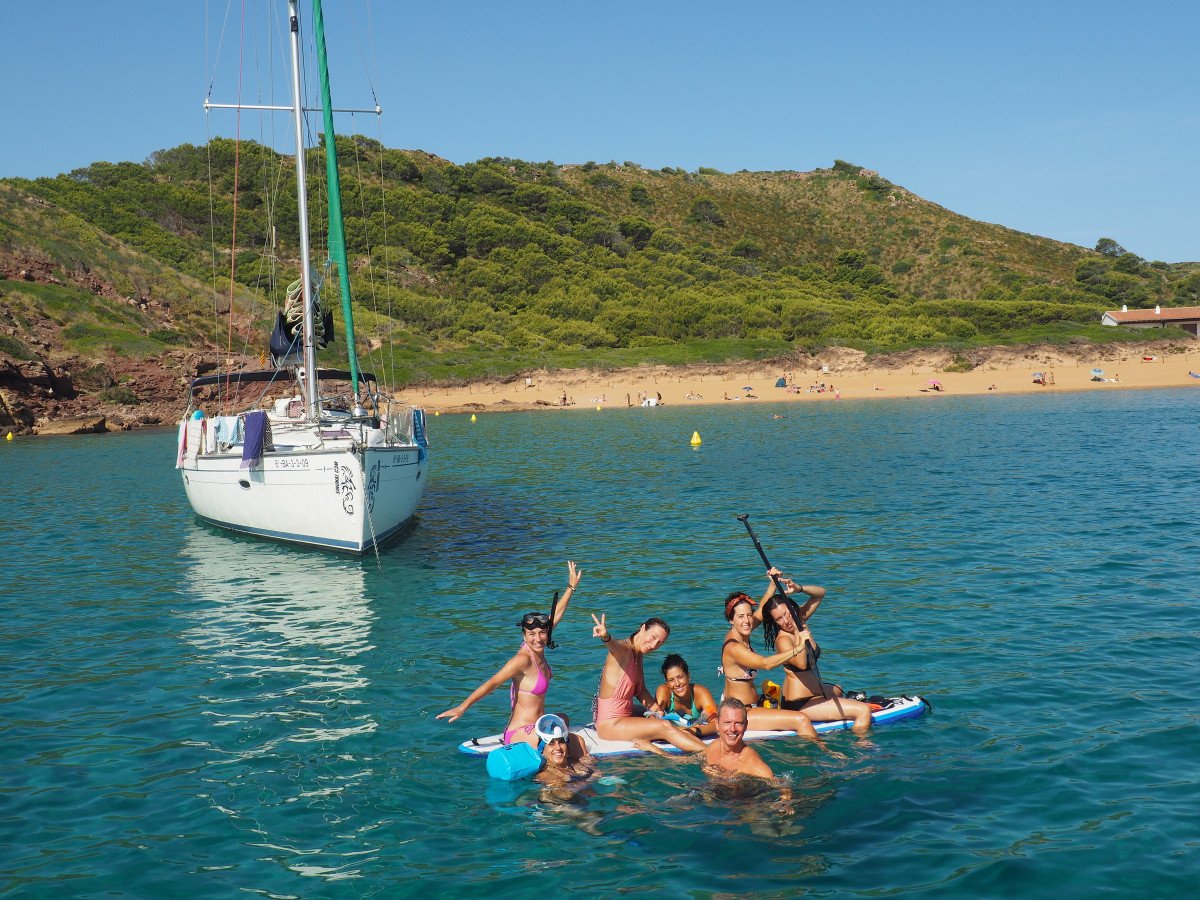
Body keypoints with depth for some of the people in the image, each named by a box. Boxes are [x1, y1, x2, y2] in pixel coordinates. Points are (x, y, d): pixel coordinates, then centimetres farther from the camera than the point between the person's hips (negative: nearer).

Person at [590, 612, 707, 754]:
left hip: (626, 716, 9)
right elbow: (614, 645, -41)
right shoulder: (623, 649, -16)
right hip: (610, 724, -9)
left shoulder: (638, 655, 11)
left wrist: (656, 709, 0)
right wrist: (606, 637, -64)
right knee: (664, 727, -21)